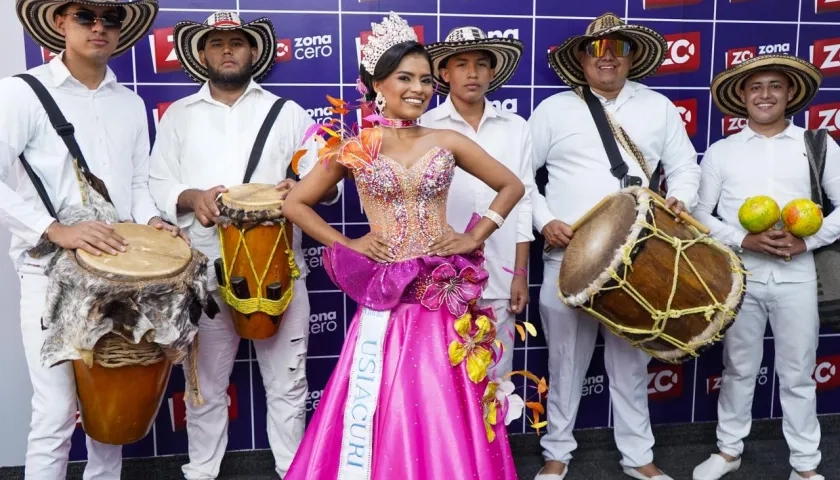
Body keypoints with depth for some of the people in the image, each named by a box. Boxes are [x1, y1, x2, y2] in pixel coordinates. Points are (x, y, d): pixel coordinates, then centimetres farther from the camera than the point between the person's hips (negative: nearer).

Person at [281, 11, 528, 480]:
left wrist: (475, 237, 2)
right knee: (385, 411, 5)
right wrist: (346, 244, -2)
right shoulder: (355, 150, 0)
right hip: (385, 297, -1)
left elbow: (512, 186, 12)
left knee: (441, 413, 8)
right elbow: (296, 203, 8)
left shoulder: (448, 142, 3)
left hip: (443, 294, 1)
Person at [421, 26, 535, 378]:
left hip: (499, 279, 2)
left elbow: (522, 201, 7)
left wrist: (520, 272, 5)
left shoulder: (516, 128, 7)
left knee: (497, 381, 11)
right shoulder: (423, 128, -1)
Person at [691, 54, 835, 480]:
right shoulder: (721, 152, 3)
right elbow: (700, 214, 1)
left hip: (797, 277, 0)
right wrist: (744, 241, -14)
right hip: (739, 276, 0)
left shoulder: (819, 146, 4)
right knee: (739, 369, 14)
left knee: (797, 375, 10)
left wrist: (807, 241, -12)